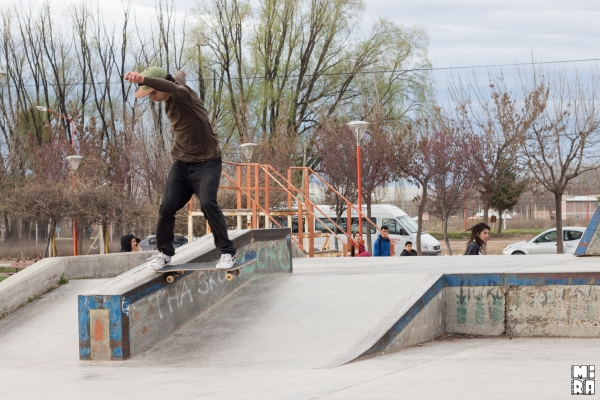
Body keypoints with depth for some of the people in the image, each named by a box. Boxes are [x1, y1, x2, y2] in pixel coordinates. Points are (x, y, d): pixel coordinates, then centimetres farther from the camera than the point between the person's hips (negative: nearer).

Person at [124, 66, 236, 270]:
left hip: (206, 162, -7)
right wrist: (180, 74, 57)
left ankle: (227, 252, -12)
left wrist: (143, 79, -66)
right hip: (181, 163, 7)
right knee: (167, 206, -6)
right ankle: (164, 252, 12)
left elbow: (173, 87, -47)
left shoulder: (183, 94, -20)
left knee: (207, 203, -25)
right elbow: (179, 77, 30)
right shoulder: (169, 101, 4)